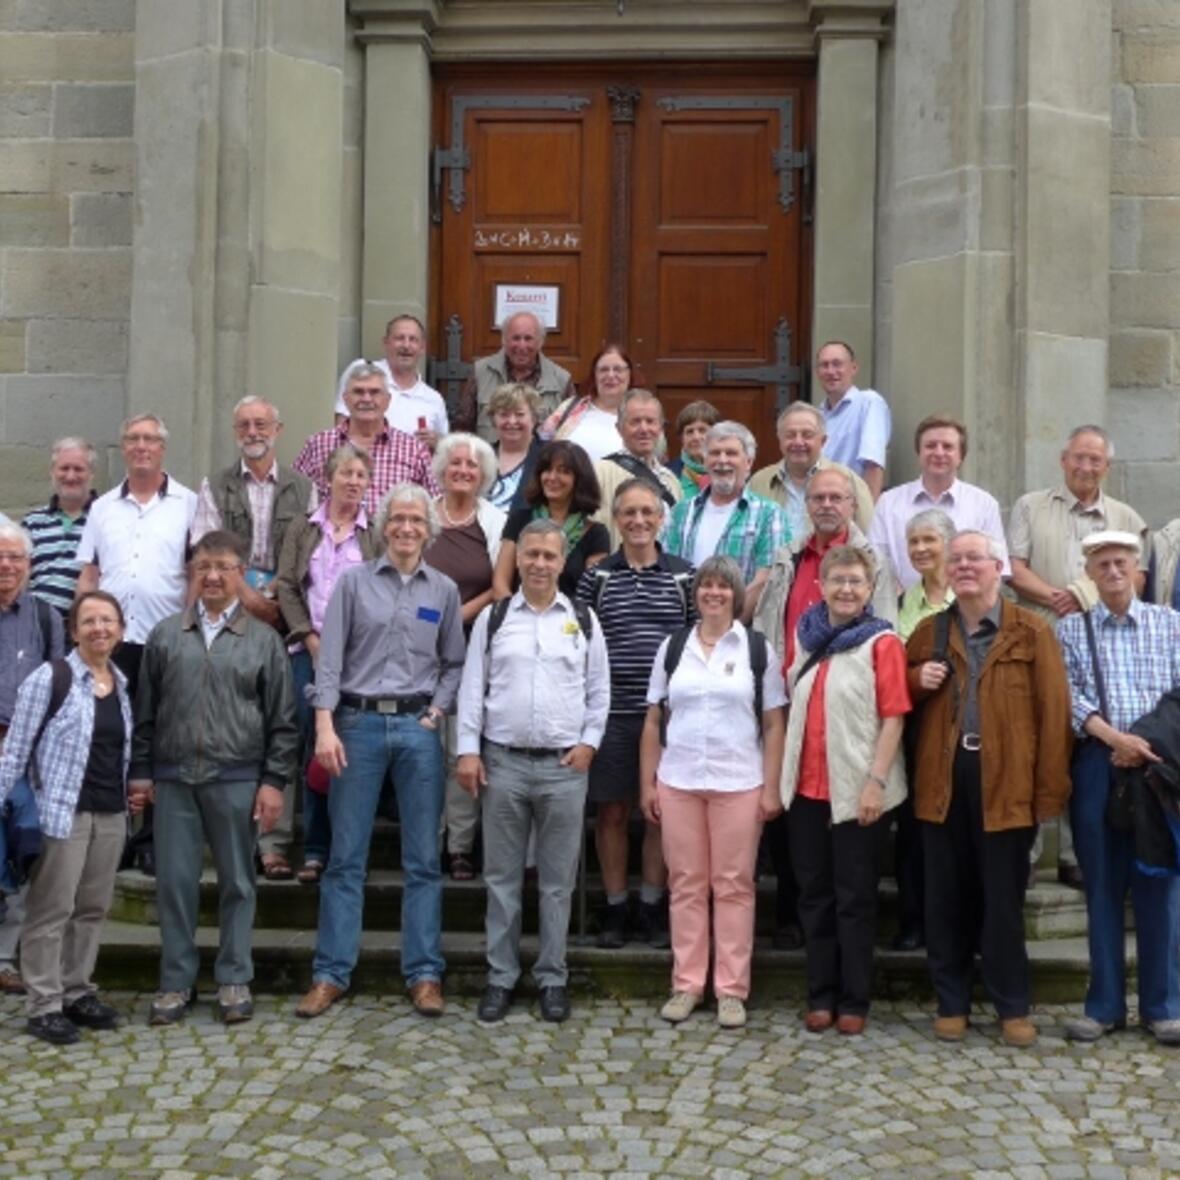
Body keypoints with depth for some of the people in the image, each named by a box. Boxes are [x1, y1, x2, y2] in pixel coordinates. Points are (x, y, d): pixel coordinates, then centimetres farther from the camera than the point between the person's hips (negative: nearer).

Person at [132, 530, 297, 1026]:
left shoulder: (263, 640, 4)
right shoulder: (164, 636, 9)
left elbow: (281, 721, 3)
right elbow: (146, 711, 11)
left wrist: (274, 781, -3)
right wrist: (141, 771, 6)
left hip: (237, 780, -1)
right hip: (173, 779, 1)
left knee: (236, 882, 6)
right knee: (174, 882, 4)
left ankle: (234, 980, 17)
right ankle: (176, 981, 16)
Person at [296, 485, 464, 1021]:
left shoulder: (444, 591, 9)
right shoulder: (353, 582, 3)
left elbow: (454, 663, 12)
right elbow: (330, 659, -2)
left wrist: (438, 710, -4)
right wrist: (325, 727, -11)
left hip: (418, 727, 2)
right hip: (359, 722, -1)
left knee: (423, 857, 5)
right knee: (346, 856, 2)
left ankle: (424, 975, 12)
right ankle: (330, 974, 10)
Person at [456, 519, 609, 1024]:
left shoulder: (584, 621, 6)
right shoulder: (492, 618, 4)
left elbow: (599, 691, 8)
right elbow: (472, 688, 3)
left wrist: (588, 743, -2)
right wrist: (468, 751, -3)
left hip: (564, 765, 0)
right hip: (502, 761, 0)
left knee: (558, 880, 6)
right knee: (502, 876, 6)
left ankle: (553, 978, 16)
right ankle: (500, 977, 16)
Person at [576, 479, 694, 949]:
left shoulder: (684, 576, 4)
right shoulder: (597, 577, 3)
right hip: (612, 711, 0)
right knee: (612, 812, 7)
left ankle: (653, 908, 20)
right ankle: (614, 909, 19)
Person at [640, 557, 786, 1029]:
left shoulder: (759, 650, 2)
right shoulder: (673, 647, 8)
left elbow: (773, 724, 1)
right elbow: (654, 720, 9)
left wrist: (771, 788, -6)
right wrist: (647, 783, 3)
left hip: (739, 785, -2)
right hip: (677, 783, 2)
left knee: (733, 885, 2)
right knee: (685, 884, 6)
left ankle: (732, 989, 10)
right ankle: (686, 984, 15)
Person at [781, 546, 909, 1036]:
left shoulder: (882, 642, -8)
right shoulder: (807, 637, 9)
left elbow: (893, 716, -11)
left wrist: (877, 781, -17)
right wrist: (783, 774, 10)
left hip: (856, 789, -5)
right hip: (806, 787, 5)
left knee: (854, 897, 5)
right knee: (814, 894, 11)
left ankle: (853, 1001, 15)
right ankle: (821, 996, 22)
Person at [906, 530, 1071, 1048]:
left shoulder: (1032, 632, 0)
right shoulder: (929, 632, 10)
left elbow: (1053, 712, -4)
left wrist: (1050, 789, -10)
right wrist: (917, 680, -3)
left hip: (1006, 782, -3)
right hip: (943, 779, 3)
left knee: (1003, 900, 5)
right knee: (946, 899, 9)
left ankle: (1013, 1008, 18)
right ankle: (951, 1003, 20)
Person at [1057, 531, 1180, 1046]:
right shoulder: (1071, 629, 7)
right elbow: (1070, 696, -3)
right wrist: (1115, 738, -16)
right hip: (1096, 766, 0)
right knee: (1102, 887, 5)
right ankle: (1104, 1004, 12)